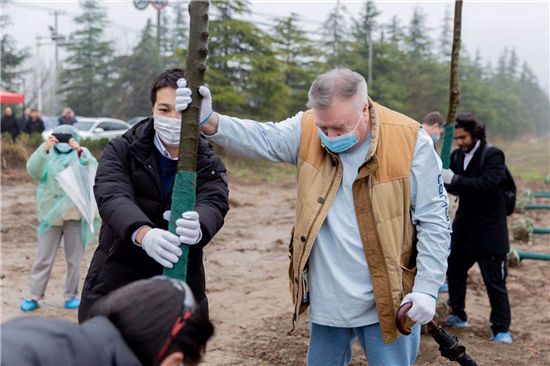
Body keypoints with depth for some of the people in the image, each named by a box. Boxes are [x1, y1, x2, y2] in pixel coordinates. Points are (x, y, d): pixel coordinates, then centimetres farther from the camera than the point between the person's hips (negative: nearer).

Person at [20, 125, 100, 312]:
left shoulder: (81, 157, 9)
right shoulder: (48, 158, 10)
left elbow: (94, 168, -12)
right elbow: (34, 170, -11)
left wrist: (80, 151, -28)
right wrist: (44, 149, -26)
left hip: (75, 217, 0)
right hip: (50, 217, 1)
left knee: (74, 260, 6)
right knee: (43, 259, 3)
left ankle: (71, 295, 17)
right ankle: (34, 296, 10)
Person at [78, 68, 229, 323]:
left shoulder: (209, 165, 2)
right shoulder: (121, 151, -2)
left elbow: (214, 205, -17)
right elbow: (112, 196, -20)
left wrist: (198, 228, -44)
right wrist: (143, 233, -42)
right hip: (113, 287, -1)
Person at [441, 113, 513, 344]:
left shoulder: (493, 155, -13)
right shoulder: (457, 156, 6)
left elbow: (488, 183, -28)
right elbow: (455, 187, 9)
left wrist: (455, 179, -34)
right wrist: (443, 180, -13)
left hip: (489, 229, -6)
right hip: (463, 227, 7)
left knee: (495, 281, -1)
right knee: (455, 272, 13)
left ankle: (501, 329, 11)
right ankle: (458, 317, 31)